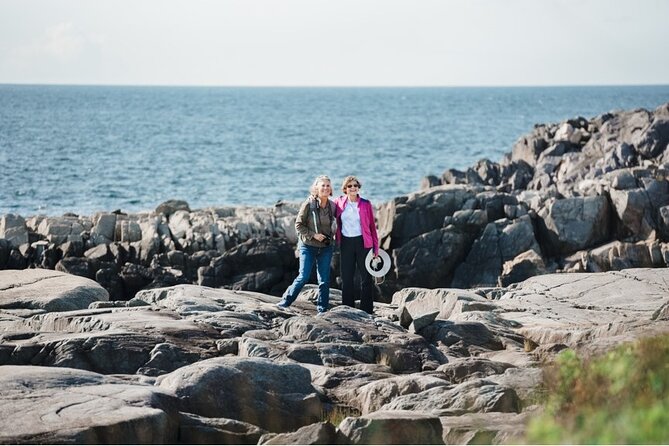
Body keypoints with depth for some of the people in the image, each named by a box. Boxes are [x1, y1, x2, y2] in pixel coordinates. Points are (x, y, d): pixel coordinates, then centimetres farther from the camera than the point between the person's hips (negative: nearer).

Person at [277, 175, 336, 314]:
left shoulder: (332, 206, 1)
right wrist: (313, 235, -16)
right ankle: (285, 301, 9)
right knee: (304, 277, -6)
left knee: (324, 280, 4)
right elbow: (298, 225, -8)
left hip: (326, 247, 4)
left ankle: (322, 309, 12)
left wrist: (331, 236, 3)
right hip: (308, 246, -4)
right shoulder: (308, 204, -11)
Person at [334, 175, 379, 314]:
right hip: (346, 243, 1)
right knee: (346, 278, 5)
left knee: (366, 278, 1)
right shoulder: (339, 203, 3)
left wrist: (376, 248, 0)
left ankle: (367, 311, 6)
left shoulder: (366, 204, 0)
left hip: (363, 243, -1)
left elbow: (372, 226, 3)